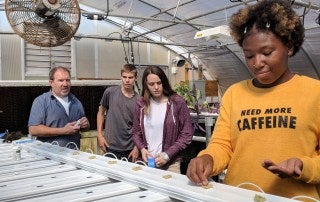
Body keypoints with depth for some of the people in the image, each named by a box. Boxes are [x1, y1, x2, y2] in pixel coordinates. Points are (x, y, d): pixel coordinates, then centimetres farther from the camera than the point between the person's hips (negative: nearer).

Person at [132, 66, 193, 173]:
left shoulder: (177, 102, -7)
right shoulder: (141, 104, 1)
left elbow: (187, 134, -6)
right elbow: (136, 132, 12)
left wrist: (167, 155, -12)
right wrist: (142, 148, -7)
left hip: (171, 163, -2)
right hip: (147, 161, 2)